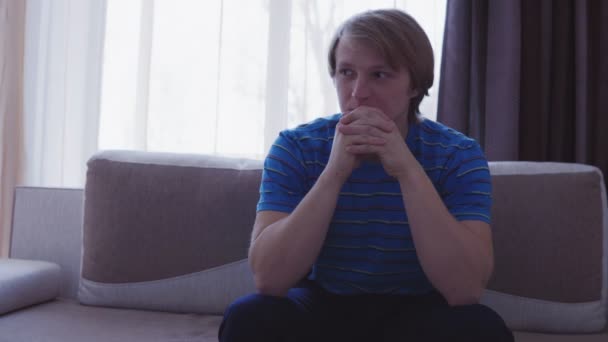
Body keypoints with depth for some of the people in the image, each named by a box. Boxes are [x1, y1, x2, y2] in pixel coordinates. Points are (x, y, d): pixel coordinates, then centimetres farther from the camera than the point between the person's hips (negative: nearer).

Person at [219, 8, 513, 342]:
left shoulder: (459, 156, -12)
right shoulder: (296, 147, -11)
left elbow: (465, 289, -24)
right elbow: (269, 278, -21)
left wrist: (408, 170, -32)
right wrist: (335, 172, -31)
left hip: (415, 313, 0)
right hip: (322, 307, 0)